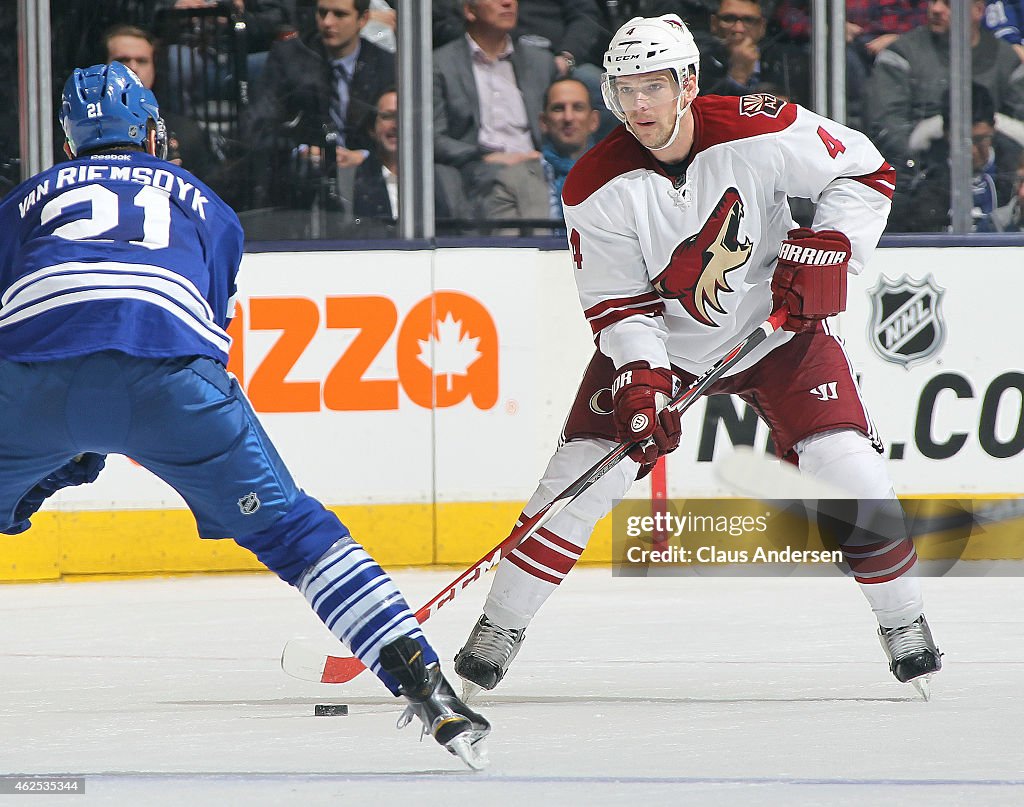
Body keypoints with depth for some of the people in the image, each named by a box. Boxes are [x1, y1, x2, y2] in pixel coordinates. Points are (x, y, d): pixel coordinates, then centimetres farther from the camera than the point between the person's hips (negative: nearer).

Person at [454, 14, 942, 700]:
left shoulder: (760, 132, -24)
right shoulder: (596, 188, -20)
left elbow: (865, 172, -11)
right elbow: (616, 302, -14)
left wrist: (824, 249, -23)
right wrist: (639, 376, -30)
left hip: (775, 326, -1)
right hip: (658, 339, 1)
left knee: (850, 464, -14)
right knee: (582, 472, -10)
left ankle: (903, 620, 7)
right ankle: (501, 627, 3)